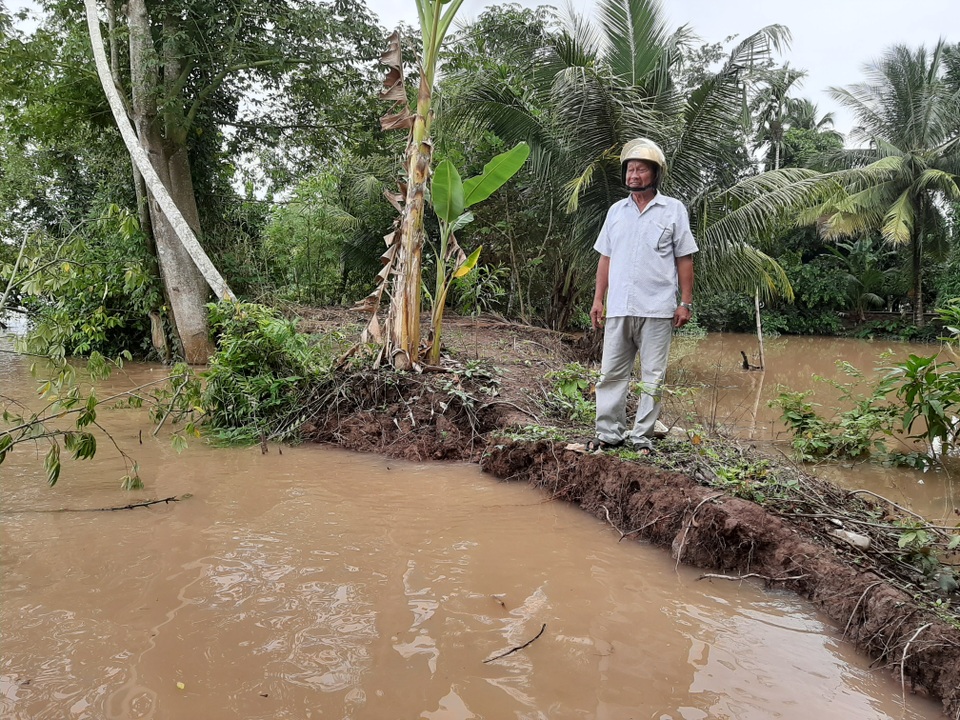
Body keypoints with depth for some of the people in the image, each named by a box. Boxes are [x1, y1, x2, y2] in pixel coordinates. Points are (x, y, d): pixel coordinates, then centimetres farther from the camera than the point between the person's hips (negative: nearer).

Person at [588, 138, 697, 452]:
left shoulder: (674, 210, 4)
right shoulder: (616, 211, 13)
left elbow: (684, 259, 2)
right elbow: (605, 258, 14)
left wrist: (686, 302, -4)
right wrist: (598, 300, 8)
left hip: (657, 309, -3)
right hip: (619, 308, 4)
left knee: (652, 376, 2)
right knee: (611, 372, 5)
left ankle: (642, 437, 9)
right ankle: (609, 432, 13)